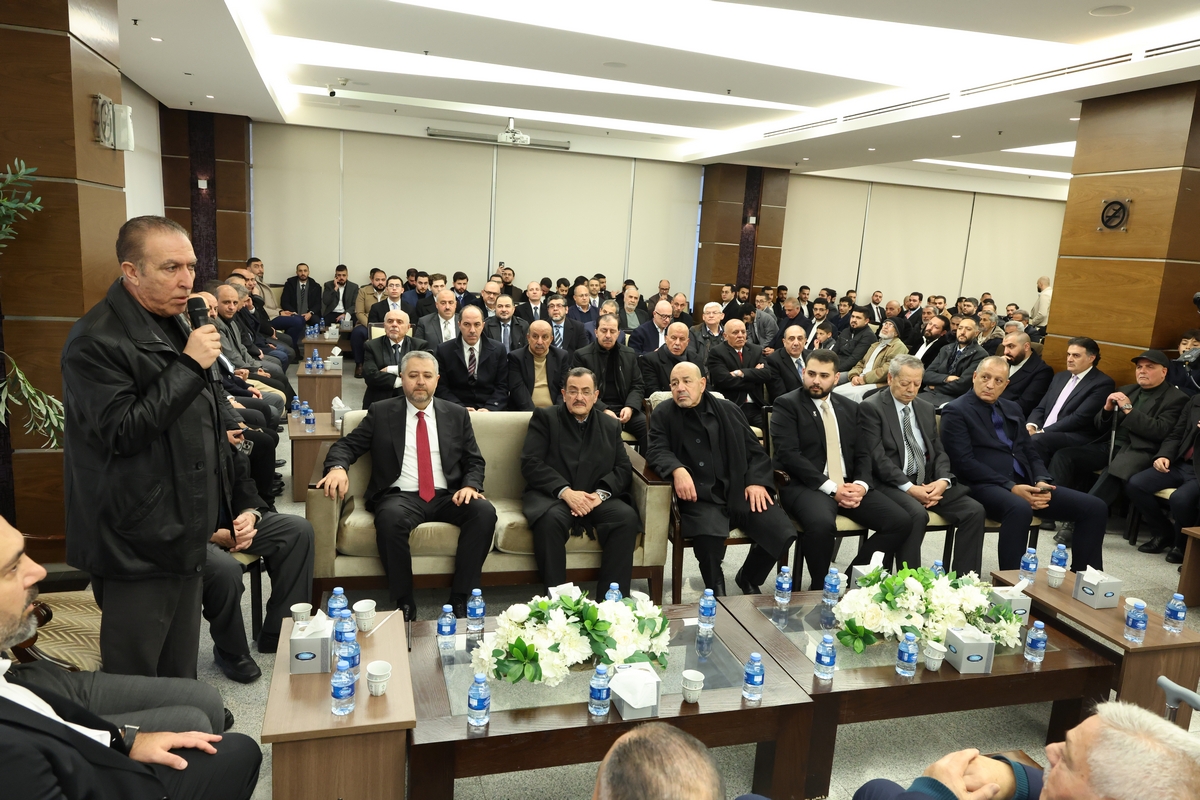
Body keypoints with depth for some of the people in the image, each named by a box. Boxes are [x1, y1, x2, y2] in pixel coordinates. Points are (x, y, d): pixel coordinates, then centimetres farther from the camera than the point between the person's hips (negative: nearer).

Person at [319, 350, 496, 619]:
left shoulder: (457, 415, 15)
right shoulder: (381, 412, 11)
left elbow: (474, 461, 13)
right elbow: (346, 445, 7)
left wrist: (470, 486, -8)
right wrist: (338, 468, -16)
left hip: (447, 496, 2)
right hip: (401, 496, -2)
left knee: (485, 512, -28)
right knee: (390, 518, -37)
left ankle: (460, 600, -18)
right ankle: (404, 602, -19)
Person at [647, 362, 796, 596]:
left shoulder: (728, 410, 15)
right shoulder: (663, 415, 10)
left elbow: (755, 450, 15)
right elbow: (657, 450, -2)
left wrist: (757, 481, -3)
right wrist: (677, 469, -23)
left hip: (739, 491, 3)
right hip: (700, 497, -3)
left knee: (783, 532, -18)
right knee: (709, 533, -36)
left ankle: (748, 578, 14)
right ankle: (716, 590, -4)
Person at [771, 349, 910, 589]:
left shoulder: (850, 408, 17)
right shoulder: (787, 405, -1)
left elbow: (862, 454, 14)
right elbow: (789, 454, -12)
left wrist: (861, 484, -8)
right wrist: (831, 488, -18)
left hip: (849, 486, 6)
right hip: (806, 486, -6)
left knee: (899, 521, -12)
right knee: (822, 524, -36)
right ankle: (821, 587, -9)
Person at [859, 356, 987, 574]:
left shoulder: (926, 409, 18)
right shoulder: (871, 407, -4)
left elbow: (939, 452, 15)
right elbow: (877, 457, -13)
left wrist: (943, 480, -6)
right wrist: (909, 487, -20)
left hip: (928, 481, 7)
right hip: (893, 483, -6)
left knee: (974, 511, -13)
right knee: (917, 514, -34)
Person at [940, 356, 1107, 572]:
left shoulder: (1013, 409, 21)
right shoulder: (956, 411, -2)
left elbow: (1031, 453, 20)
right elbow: (964, 462, -12)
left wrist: (1041, 481, -2)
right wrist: (1011, 487, -18)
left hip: (1024, 483, 8)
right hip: (986, 486, -7)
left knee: (1095, 507, -5)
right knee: (1019, 509, -39)